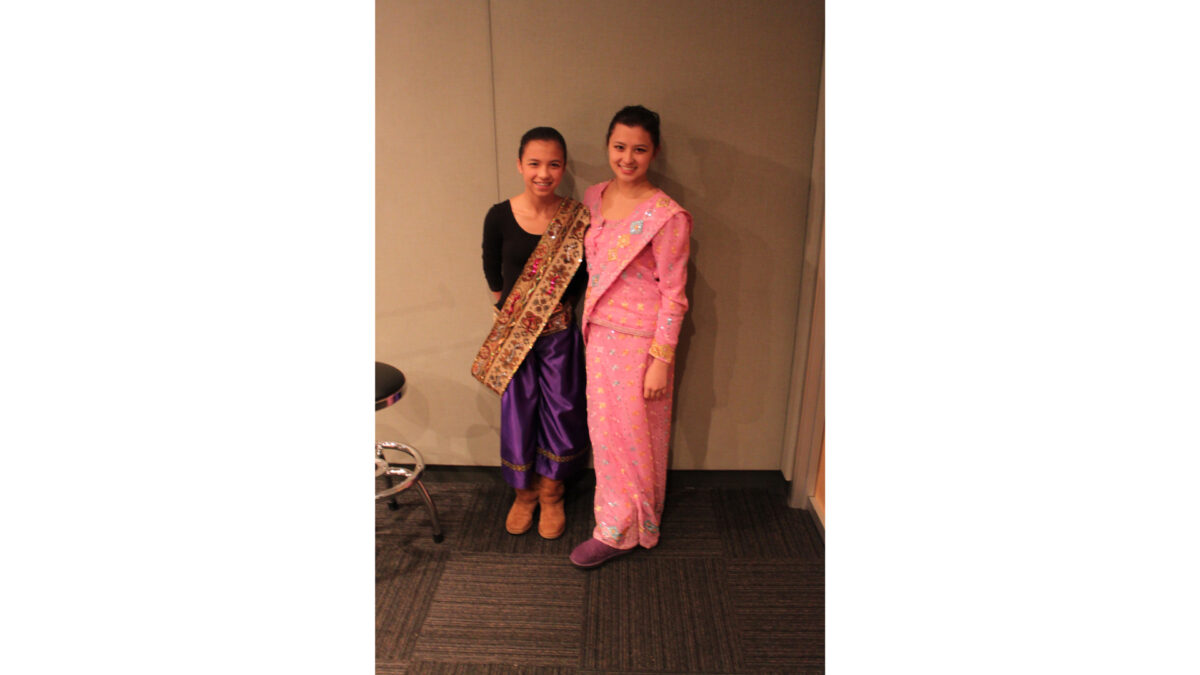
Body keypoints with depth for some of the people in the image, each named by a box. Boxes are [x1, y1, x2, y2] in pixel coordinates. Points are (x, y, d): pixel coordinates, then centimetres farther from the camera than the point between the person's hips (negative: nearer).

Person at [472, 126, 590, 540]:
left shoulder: (577, 219, -11)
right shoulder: (499, 217, -10)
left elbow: (583, 275, 0)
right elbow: (493, 274, 3)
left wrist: (553, 306, -2)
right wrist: (512, 310, 7)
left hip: (560, 334, 0)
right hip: (513, 334, 0)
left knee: (561, 412, 10)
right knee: (518, 413, 11)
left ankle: (551, 493, 34)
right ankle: (524, 493, 35)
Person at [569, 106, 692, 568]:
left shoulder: (666, 216, -17)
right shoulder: (594, 199, 4)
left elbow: (673, 294, -15)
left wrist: (662, 360, -16)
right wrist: (589, 324, 14)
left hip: (641, 339, -7)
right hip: (600, 333, 7)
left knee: (633, 435, 7)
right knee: (604, 428, 17)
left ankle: (621, 530, 26)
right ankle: (616, 516, 37)